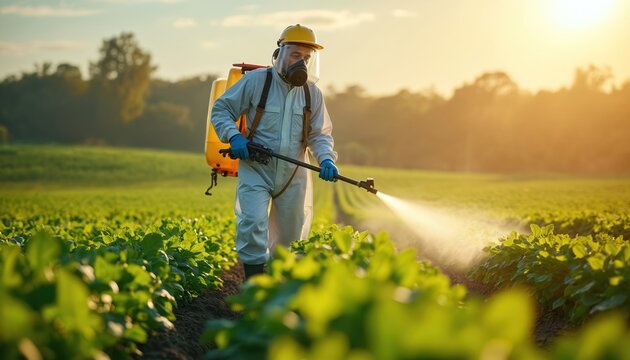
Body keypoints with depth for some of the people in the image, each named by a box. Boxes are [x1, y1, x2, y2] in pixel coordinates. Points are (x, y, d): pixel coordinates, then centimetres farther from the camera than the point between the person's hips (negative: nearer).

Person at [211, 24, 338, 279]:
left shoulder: (312, 93, 5)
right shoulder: (256, 81, -7)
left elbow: (320, 134, 8)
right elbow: (220, 110, 0)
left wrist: (326, 159, -13)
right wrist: (233, 135, -19)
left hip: (293, 175, 4)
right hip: (256, 169, -4)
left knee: (290, 236, 13)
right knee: (253, 224, -23)